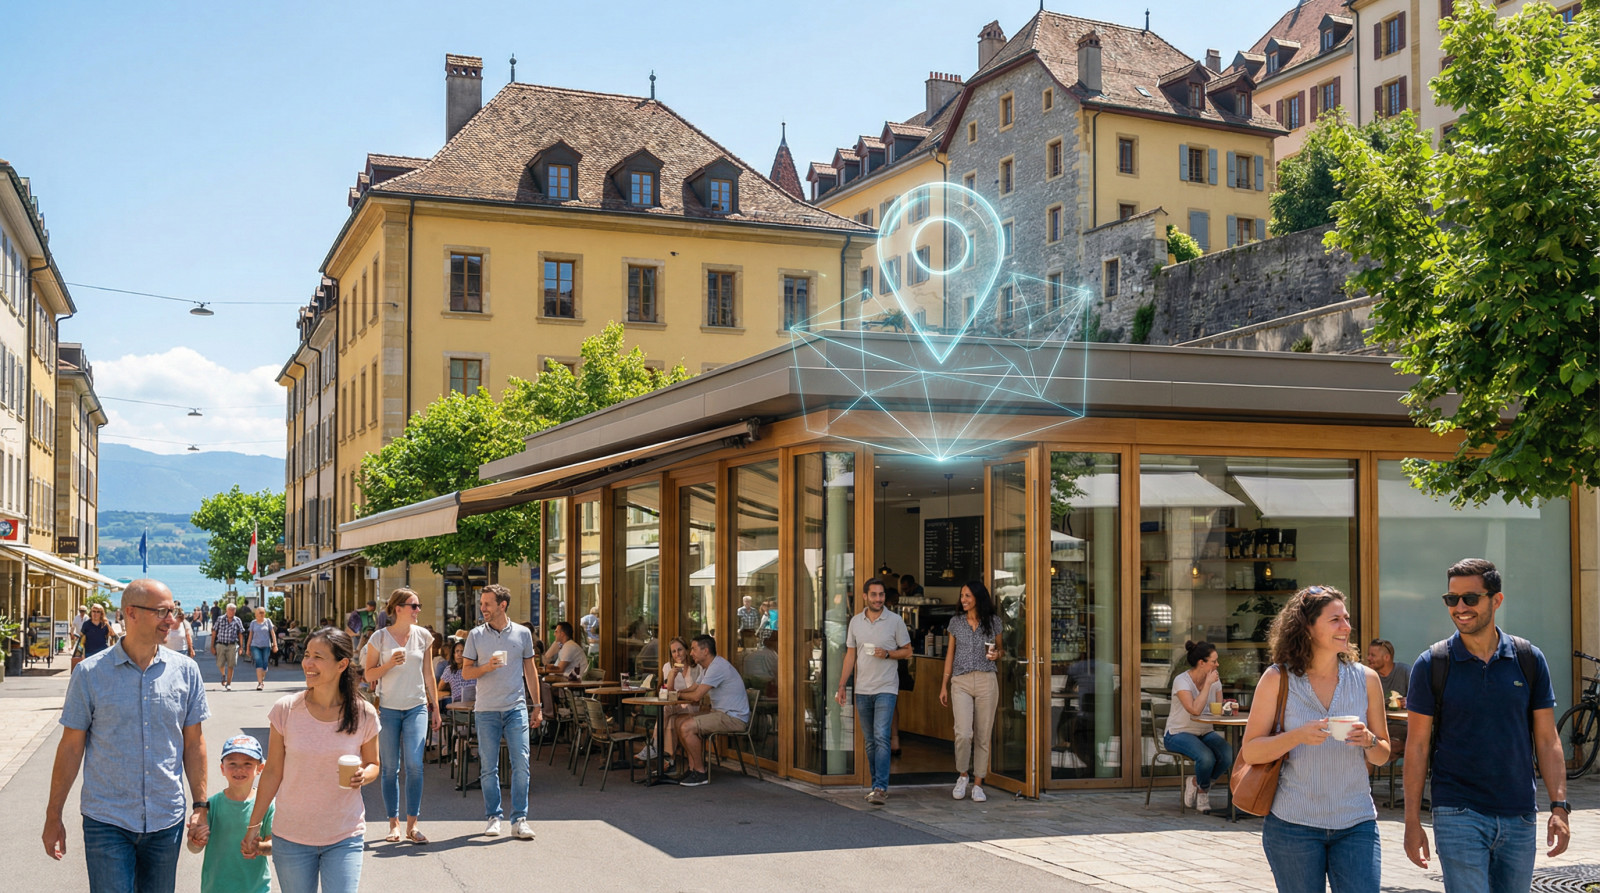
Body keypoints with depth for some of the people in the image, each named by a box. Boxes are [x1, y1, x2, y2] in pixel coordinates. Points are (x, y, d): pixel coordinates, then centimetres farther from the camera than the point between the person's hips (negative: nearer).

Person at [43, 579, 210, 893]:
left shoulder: (185, 671, 0)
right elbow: (71, 747, -1)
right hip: (107, 821, -2)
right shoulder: (90, 673, -5)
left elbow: (193, 742, 6)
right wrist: (53, 816, 1)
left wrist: (200, 805, 3)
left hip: (166, 821, 2)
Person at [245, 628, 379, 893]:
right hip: (291, 837, 1)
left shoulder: (363, 714, -7)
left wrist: (363, 776, -15)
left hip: (344, 838, -1)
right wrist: (253, 825, 4)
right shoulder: (285, 709, -7)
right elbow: (272, 772, 1)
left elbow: (373, 764, 8)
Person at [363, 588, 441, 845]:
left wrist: (435, 708, 12)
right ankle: (394, 824, 13)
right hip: (388, 708, -1)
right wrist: (390, 663, -17)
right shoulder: (380, 637, -2)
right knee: (390, 768, 2)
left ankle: (412, 825, -2)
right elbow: (369, 675, 1)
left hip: (417, 707, 1)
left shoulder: (423, 636, 5)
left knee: (414, 764, -10)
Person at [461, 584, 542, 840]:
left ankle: (520, 819, 0)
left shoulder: (522, 633, 5)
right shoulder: (476, 635, 4)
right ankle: (493, 817, 15)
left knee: (521, 763, -6)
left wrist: (537, 705, 10)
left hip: (516, 708, 0)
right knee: (488, 767, 4)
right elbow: (466, 671, 5)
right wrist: (486, 667, -15)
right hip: (486, 710, 0)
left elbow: (530, 670, 12)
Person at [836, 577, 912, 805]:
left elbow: (907, 651, 4)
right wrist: (841, 686, 7)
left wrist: (887, 654, -15)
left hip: (886, 688, -4)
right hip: (862, 689, 4)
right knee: (870, 741, 9)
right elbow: (850, 655, 12)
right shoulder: (855, 621, 8)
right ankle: (878, 786, 18)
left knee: (881, 737, -14)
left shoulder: (895, 621, -1)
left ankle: (880, 788, -17)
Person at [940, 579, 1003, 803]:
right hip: (961, 682, 0)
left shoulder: (993, 622, 6)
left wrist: (997, 654, -6)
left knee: (983, 736, 2)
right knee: (963, 733, -15)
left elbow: (1000, 649, 18)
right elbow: (950, 654, 13)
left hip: (987, 682, 0)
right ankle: (962, 776, 9)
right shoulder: (956, 622, 8)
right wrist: (944, 685, 11)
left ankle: (977, 784, 12)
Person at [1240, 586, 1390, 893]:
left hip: (1356, 824, 2)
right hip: (1293, 824, -2)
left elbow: (1383, 756, 11)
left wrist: (1368, 741, -11)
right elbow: (1250, 752, -4)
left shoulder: (1366, 678, 4)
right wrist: (1299, 736, -19)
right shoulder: (1278, 679, -3)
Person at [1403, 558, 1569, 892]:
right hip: (1458, 815, -3)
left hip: (1519, 816, 3)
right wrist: (1412, 821, -5)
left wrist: (1559, 806, -4)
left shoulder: (1529, 659, 4)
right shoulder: (1431, 664, -3)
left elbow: (1547, 740, 6)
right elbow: (1417, 746, -1)